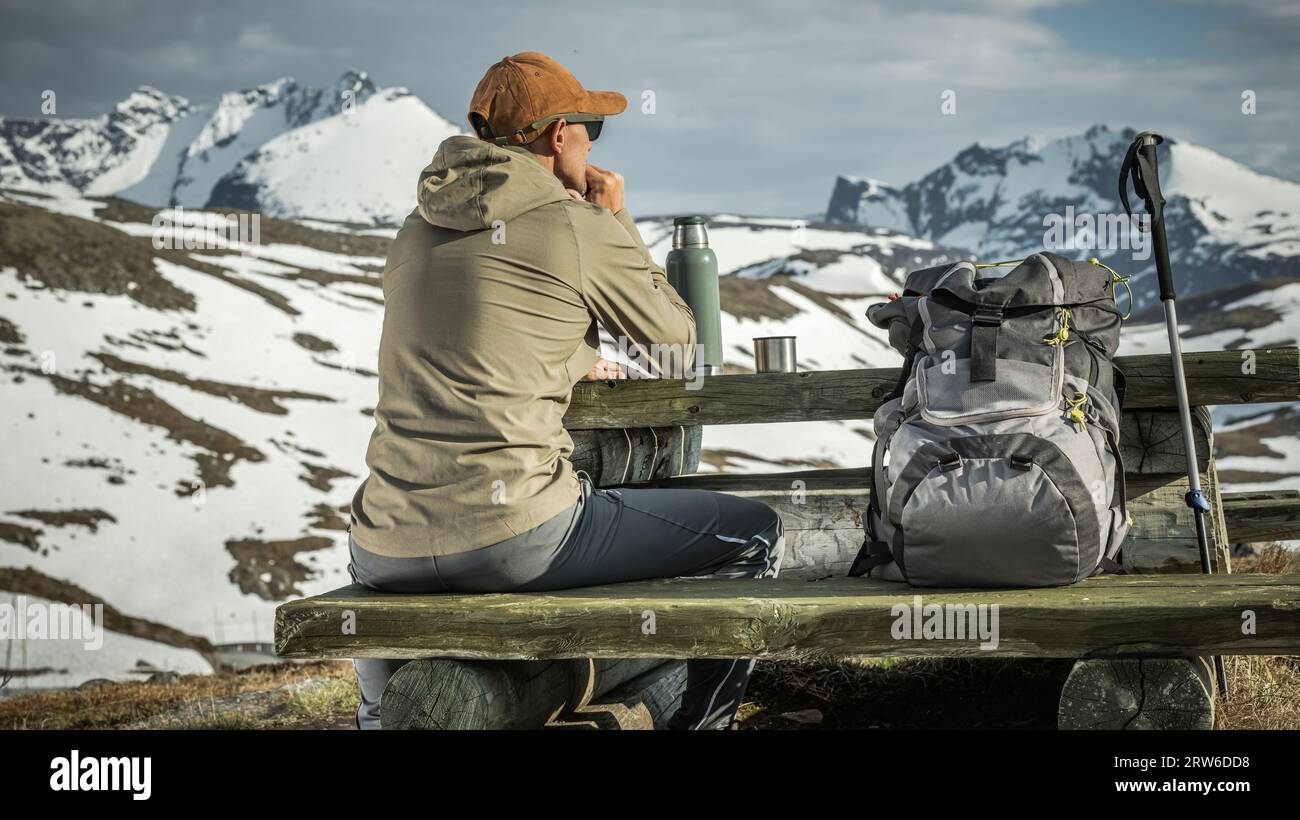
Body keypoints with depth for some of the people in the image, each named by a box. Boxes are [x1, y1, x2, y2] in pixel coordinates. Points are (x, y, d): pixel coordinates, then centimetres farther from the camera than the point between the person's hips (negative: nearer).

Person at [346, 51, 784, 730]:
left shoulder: (414, 234, 16)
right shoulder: (582, 228, -3)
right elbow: (677, 341, 12)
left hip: (392, 548, 7)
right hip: (517, 536, -6)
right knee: (758, 534, 9)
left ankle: (381, 712, 45)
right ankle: (697, 717, 14)